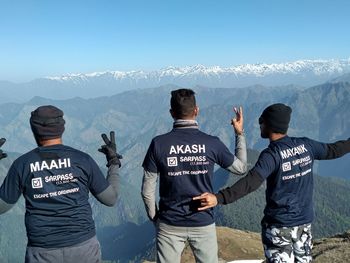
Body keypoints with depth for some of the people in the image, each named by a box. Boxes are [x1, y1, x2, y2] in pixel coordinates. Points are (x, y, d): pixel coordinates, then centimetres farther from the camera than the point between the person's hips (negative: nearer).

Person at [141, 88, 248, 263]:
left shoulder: (159, 144, -12)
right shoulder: (212, 143, -11)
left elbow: (147, 190, -7)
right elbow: (241, 168, 6)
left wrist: (154, 218, 10)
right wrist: (240, 134, 15)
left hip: (170, 225, 0)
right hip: (203, 223, 1)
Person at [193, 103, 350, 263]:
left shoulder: (271, 154, -20)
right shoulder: (305, 145, -2)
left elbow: (251, 182, -34)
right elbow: (332, 150, 15)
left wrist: (219, 198, -44)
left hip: (278, 226, -6)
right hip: (305, 222, 6)